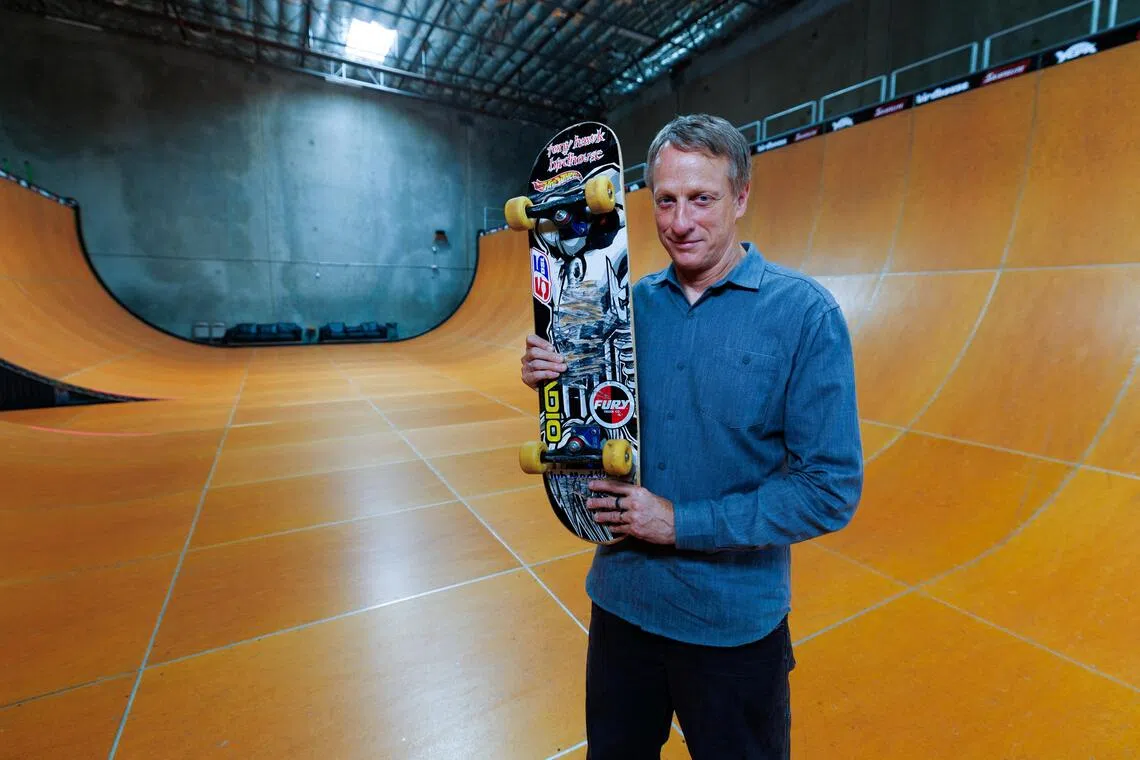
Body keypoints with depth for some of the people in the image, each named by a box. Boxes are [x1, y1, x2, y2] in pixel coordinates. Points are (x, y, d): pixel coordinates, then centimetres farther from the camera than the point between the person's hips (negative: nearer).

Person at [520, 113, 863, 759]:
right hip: (621, 602, 4)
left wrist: (681, 523, -20)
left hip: (735, 622, -3)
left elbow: (831, 490, -16)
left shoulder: (805, 313, -15)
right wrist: (555, 383, -14)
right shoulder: (629, 302, -2)